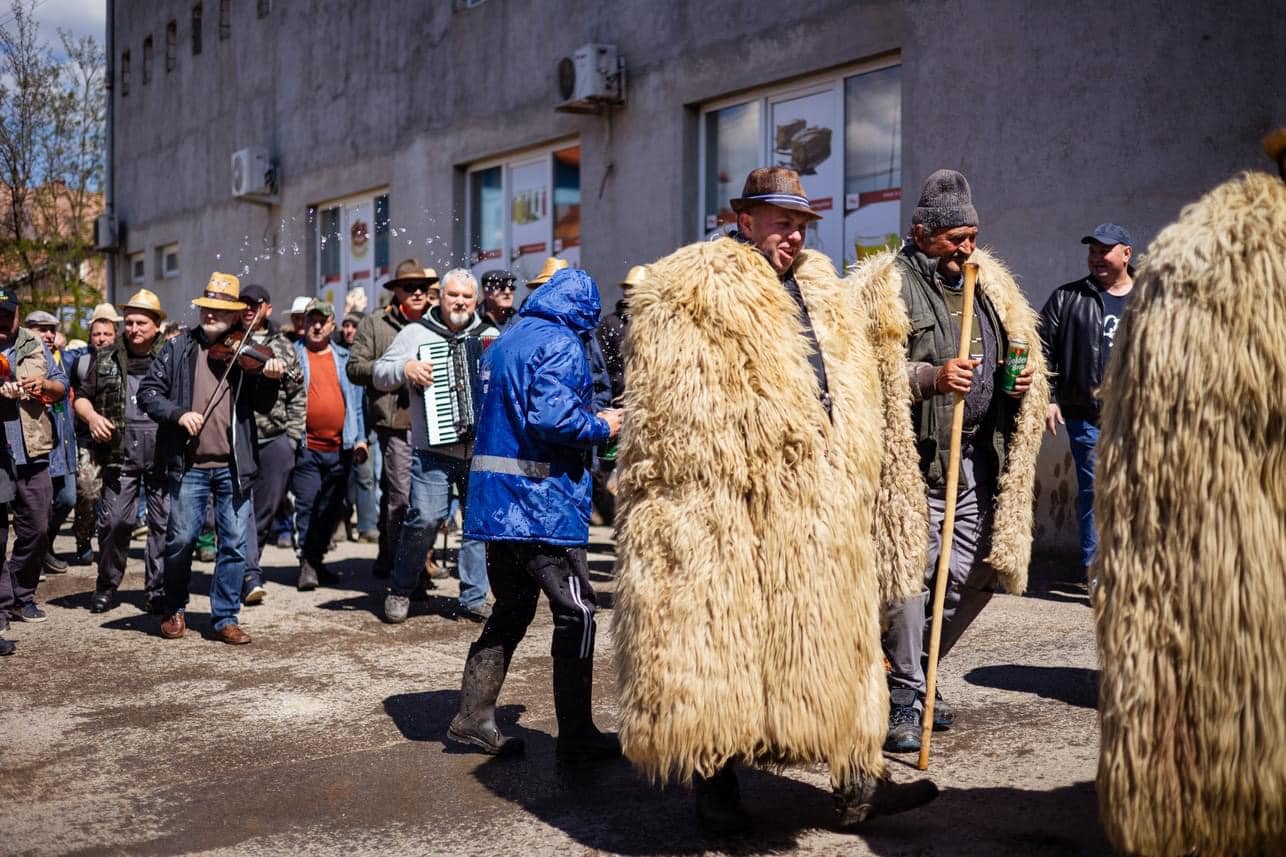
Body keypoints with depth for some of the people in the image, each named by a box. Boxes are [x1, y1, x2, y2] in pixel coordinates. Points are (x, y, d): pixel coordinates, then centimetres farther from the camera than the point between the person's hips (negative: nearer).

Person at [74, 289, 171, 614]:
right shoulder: (106, 359, 12)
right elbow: (82, 396, 18)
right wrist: (91, 416, -2)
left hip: (163, 452, -1)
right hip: (120, 451, 1)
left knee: (164, 523, 2)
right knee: (114, 520, 1)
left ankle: (157, 590, 13)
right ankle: (107, 586, 19)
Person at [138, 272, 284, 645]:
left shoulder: (244, 354, 5)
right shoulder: (178, 349, 6)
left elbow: (262, 406, 2)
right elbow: (148, 392, 4)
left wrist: (269, 379, -18)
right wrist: (179, 413, -13)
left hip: (234, 465, 1)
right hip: (188, 464, -1)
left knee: (235, 544, 3)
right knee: (181, 539, 3)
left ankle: (225, 618, 16)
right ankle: (175, 610, 26)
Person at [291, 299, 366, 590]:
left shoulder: (344, 357, 13)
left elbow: (355, 399, 14)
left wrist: (360, 438, 8)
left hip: (340, 448, 3)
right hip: (306, 447, -3)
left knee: (330, 509, 9)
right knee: (307, 506, -6)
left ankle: (317, 560, 21)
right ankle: (307, 564, 0)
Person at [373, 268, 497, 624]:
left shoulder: (491, 337, 14)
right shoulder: (416, 333, 7)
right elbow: (379, 375, 5)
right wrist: (405, 368, -14)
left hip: (481, 449, 3)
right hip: (434, 450, -3)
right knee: (425, 518, -12)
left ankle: (474, 598, 15)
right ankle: (400, 591, 9)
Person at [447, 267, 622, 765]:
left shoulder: (505, 341, 17)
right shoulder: (560, 344, -11)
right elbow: (553, 417, -25)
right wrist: (602, 426, -7)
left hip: (496, 500, 9)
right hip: (543, 503, -9)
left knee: (512, 608, 18)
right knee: (575, 613, 1)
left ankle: (473, 718, 20)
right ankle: (575, 736, 6)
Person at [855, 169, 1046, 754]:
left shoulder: (991, 285, 18)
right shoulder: (886, 285, -3)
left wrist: (1026, 379, 6)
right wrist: (931, 377, -22)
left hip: (979, 458, 7)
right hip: (917, 461, -7)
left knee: (974, 576, 10)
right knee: (911, 574, -8)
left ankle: (916, 669, 29)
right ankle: (903, 696, 5)